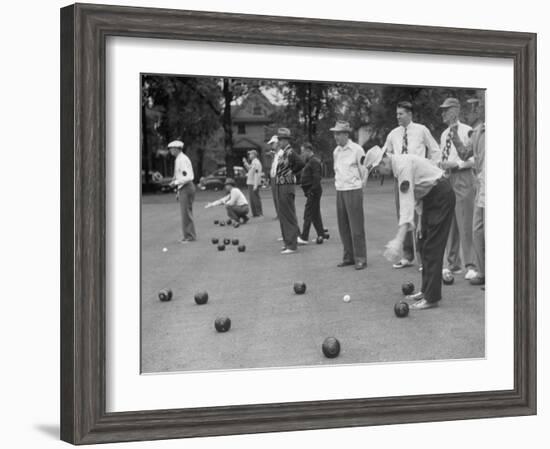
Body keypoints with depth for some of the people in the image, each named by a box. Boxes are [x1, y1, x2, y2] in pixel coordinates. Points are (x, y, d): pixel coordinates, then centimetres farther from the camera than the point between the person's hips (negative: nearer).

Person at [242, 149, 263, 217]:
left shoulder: (256, 163, -15)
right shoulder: (253, 162, 16)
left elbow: (257, 174, -21)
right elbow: (249, 169, 30)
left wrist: (255, 185, -25)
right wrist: (245, 163, 21)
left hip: (254, 184, -10)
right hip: (250, 183, 10)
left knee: (256, 198, -7)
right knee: (251, 199, 13)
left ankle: (259, 213, -4)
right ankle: (254, 213, 18)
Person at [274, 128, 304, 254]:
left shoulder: (290, 152, -15)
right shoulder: (283, 153, 13)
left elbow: (300, 164, -28)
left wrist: (291, 172, -15)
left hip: (287, 187, -10)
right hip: (281, 187, 10)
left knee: (289, 216, -6)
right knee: (283, 216, 14)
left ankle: (292, 245, -3)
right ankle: (288, 242, 22)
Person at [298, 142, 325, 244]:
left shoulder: (314, 161, -14)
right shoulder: (310, 161, 18)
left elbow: (316, 178, -21)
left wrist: (312, 191, -22)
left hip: (313, 192, -10)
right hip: (311, 192, 10)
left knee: (308, 214, -8)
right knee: (315, 214, 13)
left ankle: (304, 238, -8)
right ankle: (321, 235, 18)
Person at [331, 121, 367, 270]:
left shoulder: (356, 150, -7)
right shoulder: (336, 151, 11)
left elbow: (364, 170, -3)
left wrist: (360, 186, 1)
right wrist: (338, 182, 14)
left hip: (353, 190, -6)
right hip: (340, 191, 6)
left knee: (356, 226, -6)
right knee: (343, 226, 8)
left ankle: (360, 259, -2)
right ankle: (348, 256, 16)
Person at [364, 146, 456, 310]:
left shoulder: (403, 165, -23)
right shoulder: (399, 164, 8)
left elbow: (406, 203, -31)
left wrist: (399, 240, -36)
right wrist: (420, 221, 14)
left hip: (441, 196, -10)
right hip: (431, 196, 10)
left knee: (432, 247, -10)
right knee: (424, 244, 13)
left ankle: (432, 298, -8)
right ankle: (426, 291, 19)